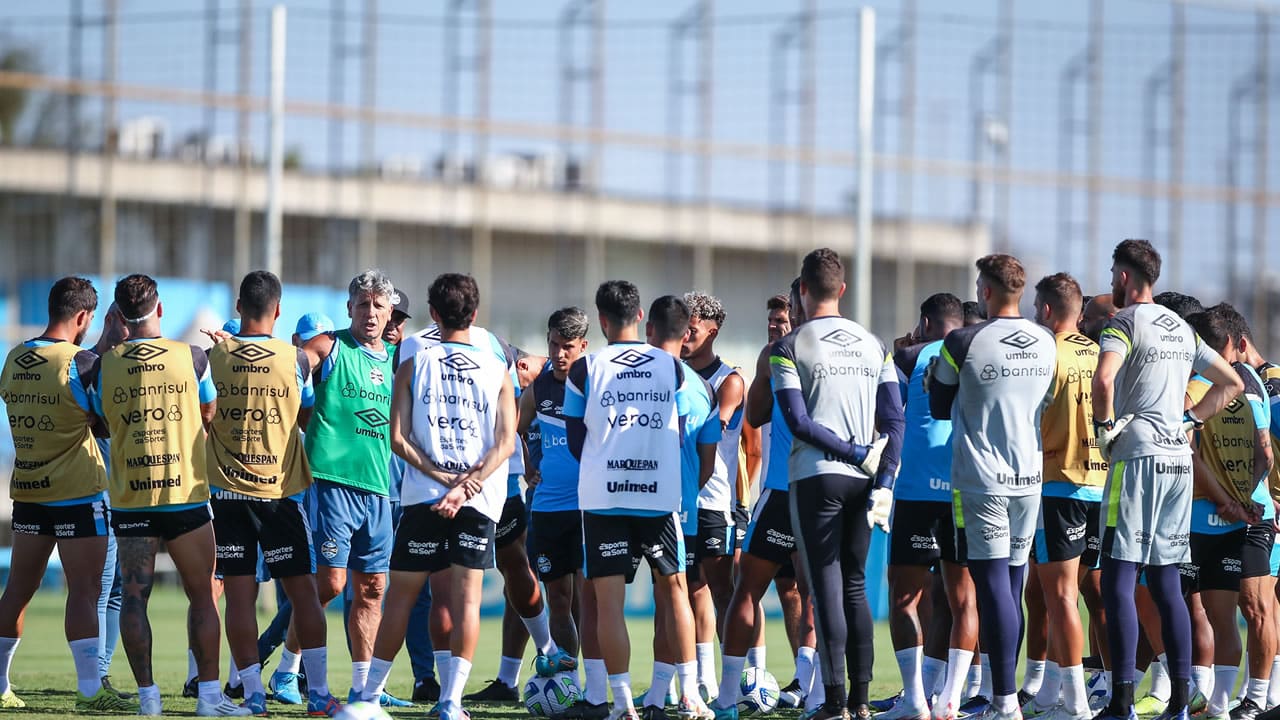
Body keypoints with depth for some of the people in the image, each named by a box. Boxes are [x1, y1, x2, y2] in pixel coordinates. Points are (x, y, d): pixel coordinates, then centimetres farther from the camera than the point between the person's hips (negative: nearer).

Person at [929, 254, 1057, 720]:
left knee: (992, 585, -7)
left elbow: (939, 407, 1)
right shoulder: (1045, 344, 5)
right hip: (1029, 479, 5)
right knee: (1013, 587, 11)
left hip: (981, 483, -5)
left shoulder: (963, 344, -11)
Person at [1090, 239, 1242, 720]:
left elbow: (1104, 379, -25)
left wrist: (1104, 427, -10)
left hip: (1138, 458, -7)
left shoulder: (1124, 323, -6)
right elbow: (1231, 384, 25)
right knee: (1166, 582, 11)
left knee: (1118, 581, -7)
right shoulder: (1182, 330, 17)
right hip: (1179, 459, 7)